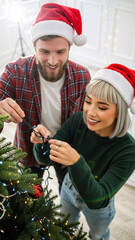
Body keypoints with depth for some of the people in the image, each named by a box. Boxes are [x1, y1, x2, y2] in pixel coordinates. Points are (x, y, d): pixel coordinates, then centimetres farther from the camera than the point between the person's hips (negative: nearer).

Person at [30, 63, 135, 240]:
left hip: (98, 208, -3)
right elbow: (46, 159, -21)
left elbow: (97, 200, -40)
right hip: (69, 189, 3)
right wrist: (41, 143, -44)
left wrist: (76, 162, -56)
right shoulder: (77, 121, -26)